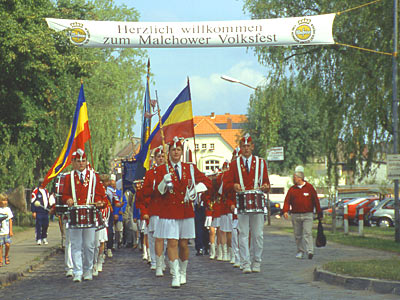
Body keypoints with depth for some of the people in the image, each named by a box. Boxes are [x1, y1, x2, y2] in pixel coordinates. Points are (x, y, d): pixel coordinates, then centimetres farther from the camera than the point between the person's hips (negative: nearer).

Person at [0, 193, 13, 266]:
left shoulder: (8, 209, 4)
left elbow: (10, 220, 5)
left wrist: (11, 231, 1)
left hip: (7, 232, 1)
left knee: (7, 244, -10)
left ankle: (6, 256, 15)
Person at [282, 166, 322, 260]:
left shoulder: (309, 187, 2)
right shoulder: (292, 189, 8)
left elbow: (316, 200, 5)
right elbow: (287, 201, 2)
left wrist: (319, 213, 4)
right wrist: (285, 211, -16)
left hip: (308, 215, -3)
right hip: (295, 216, 3)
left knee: (307, 233, -13)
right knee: (298, 235, 7)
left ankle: (310, 251, -19)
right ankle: (300, 251, 18)